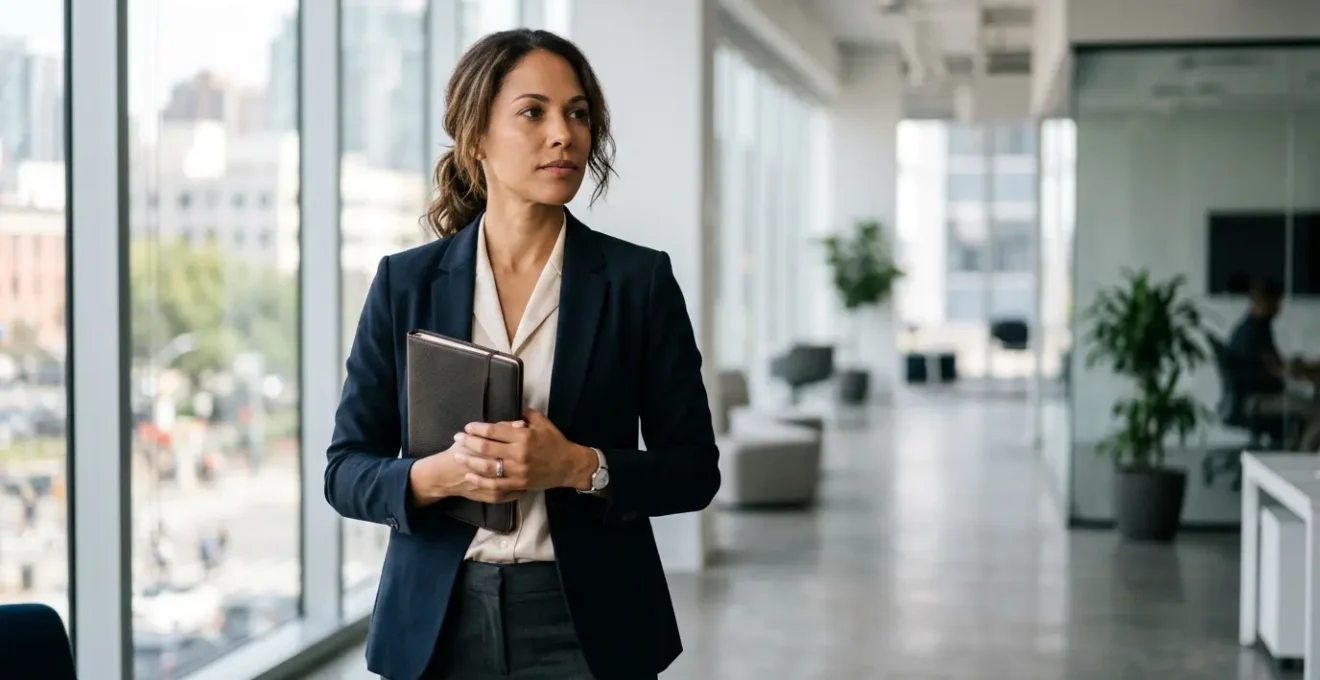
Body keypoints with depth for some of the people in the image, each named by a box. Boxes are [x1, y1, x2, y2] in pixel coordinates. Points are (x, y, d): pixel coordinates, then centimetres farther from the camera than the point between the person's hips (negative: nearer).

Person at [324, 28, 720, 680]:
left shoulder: (639, 279, -2)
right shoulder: (405, 282, 0)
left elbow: (693, 468, -2)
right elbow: (345, 471, 1)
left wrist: (578, 467, -19)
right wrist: (435, 475, -18)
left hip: (586, 628, 0)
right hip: (439, 626, 1)